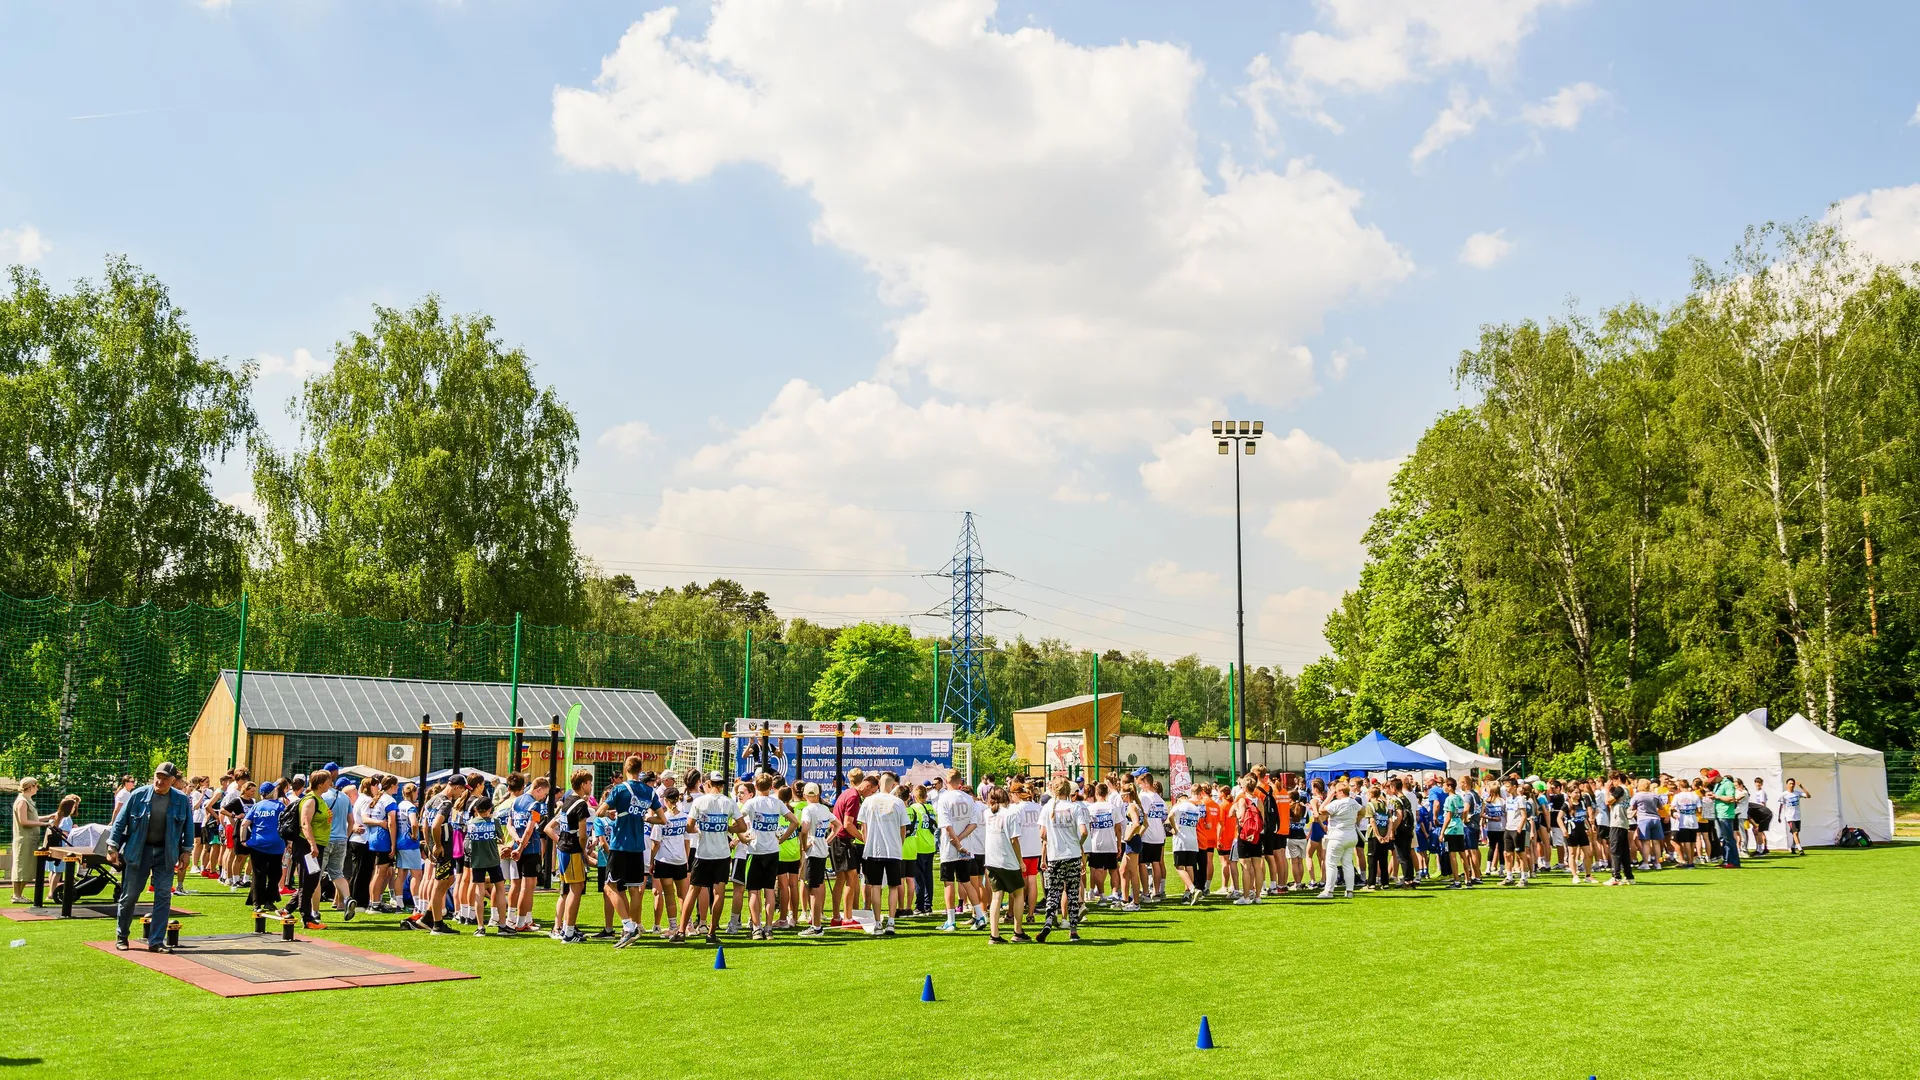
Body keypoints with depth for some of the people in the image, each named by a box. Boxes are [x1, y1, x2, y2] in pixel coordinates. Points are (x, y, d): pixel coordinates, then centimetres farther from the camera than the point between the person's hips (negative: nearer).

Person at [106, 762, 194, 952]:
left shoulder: (181, 800, -2)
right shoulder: (138, 795, -7)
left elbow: (188, 826, 8)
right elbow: (120, 820, -1)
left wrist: (186, 850, 5)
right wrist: (113, 847, -4)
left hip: (165, 853, 1)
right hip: (138, 851, -1)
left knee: (163, 896, -1)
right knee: (129, 895, 6)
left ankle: (156, 941, 5)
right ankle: (121, 936, 25)